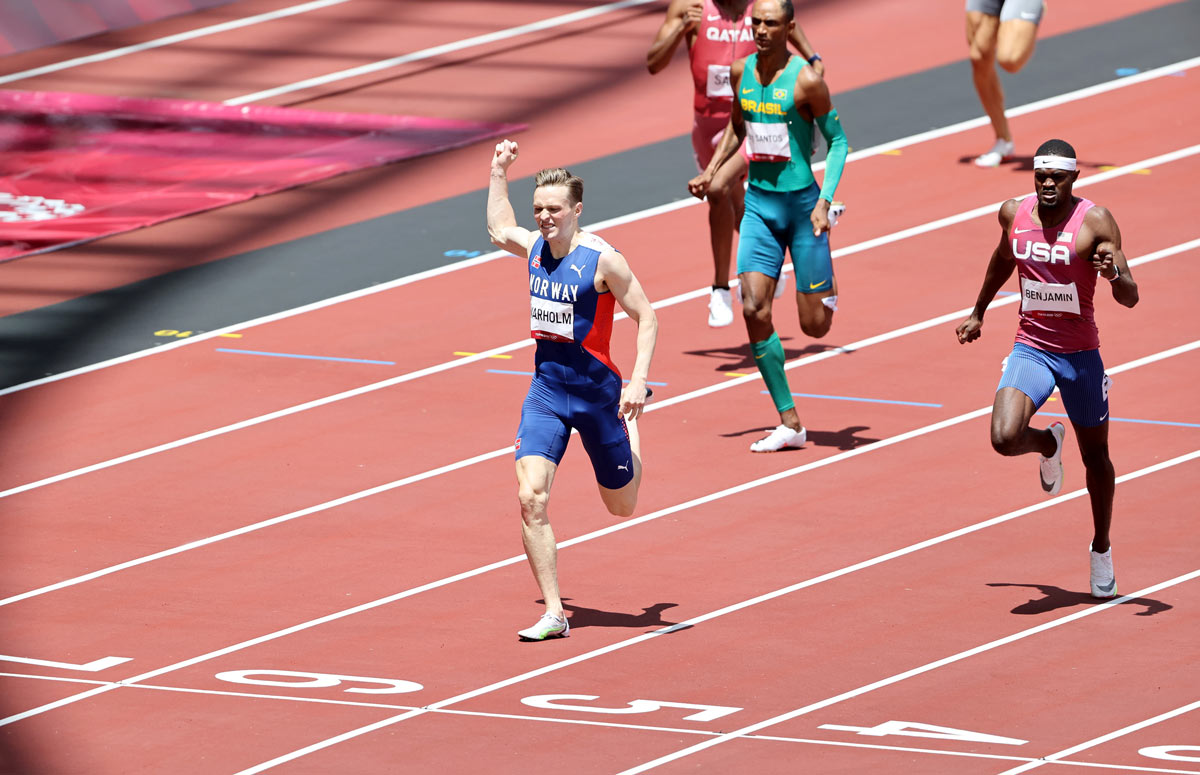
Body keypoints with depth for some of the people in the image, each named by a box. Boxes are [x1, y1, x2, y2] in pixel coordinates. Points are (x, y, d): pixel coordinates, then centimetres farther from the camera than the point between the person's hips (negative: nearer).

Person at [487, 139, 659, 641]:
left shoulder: (602, 260, -16)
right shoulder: (534, 247, 1)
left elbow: (646, 317, -11)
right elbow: (499, 230, 26)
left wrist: (637, 381, -21)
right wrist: (499, 172, 26)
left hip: (596, 390, -4)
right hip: (545, 389, 4)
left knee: (623, 506, 15)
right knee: (531, 497, -16)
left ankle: (631, 422, 51)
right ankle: (553, 614, -10)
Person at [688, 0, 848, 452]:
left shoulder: (805, 81, -14)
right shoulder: (741, 73, 2)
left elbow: (837, 139, -7)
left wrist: (824, 201, -17)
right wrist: (711, 170, 8)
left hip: (801, 203, -4)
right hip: (758, 203, 4)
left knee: (815, 325, 0)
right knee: (754, 309, -12)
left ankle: (826, 280, 40)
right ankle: (789, 423, -4)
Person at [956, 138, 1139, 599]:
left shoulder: (1095, 222, -14)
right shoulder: (1014, 214, -2)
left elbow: (1130, 298, -18)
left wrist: (1114, 275, -41)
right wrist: (978, 313, 31)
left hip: (1080, 354, -2)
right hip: (1030, 349, 2)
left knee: (1095, 457, 11)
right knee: (1004, 439, -21)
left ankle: (1101, 550, 34)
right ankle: (1048, 444, 17)